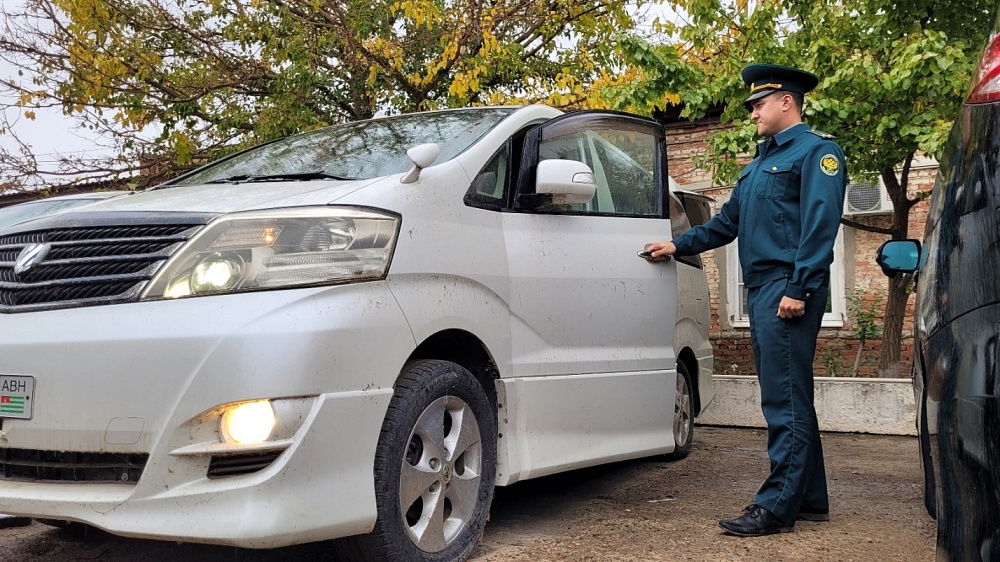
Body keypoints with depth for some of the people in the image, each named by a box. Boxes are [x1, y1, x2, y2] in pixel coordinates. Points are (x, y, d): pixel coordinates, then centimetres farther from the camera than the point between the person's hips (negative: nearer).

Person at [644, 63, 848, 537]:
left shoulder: (815, 150, -3)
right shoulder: (761, 161, 25)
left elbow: (820, 226, -14)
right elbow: (728, 222, 30)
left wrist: (798, 289, -21)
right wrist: (679, 246, 22)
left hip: (787, 291, -9)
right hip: (761, 291, 9)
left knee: (785, 400, -10)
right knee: (789, 399, 10)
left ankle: (778, 506, -9)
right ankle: (810, 499, 17)